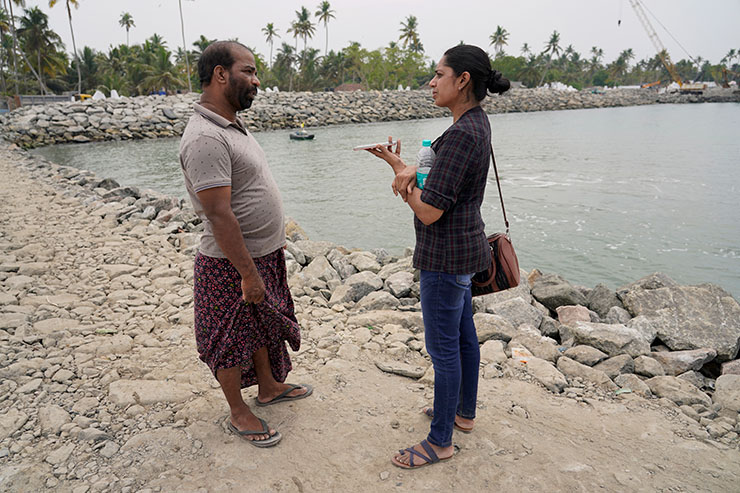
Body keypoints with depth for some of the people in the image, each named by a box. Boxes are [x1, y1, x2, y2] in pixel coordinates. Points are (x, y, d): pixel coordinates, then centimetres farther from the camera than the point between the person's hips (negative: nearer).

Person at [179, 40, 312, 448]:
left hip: (262, 254, 10)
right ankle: (239, 414, 29)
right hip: (232, 263, -9)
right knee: (231, 340, 10)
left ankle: (269, 387, 44)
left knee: (261, 327, 23)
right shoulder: (205, 138, -25)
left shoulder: (231, 125, 8)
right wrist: (249, 274, -24)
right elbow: (219, 216, -27)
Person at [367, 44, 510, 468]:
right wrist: (411, 172, -13)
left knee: (443, 346, 2)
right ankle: (465, 412, 41)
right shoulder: (477, 122, 8)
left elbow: (429, 212, -25)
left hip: (447, 254, -10)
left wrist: (400, 170, -10)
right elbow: (443, 179, 10)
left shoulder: (461, 135, -24)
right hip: (464, 245, 10)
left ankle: (440, 441, 20)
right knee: (464, 334, 21)